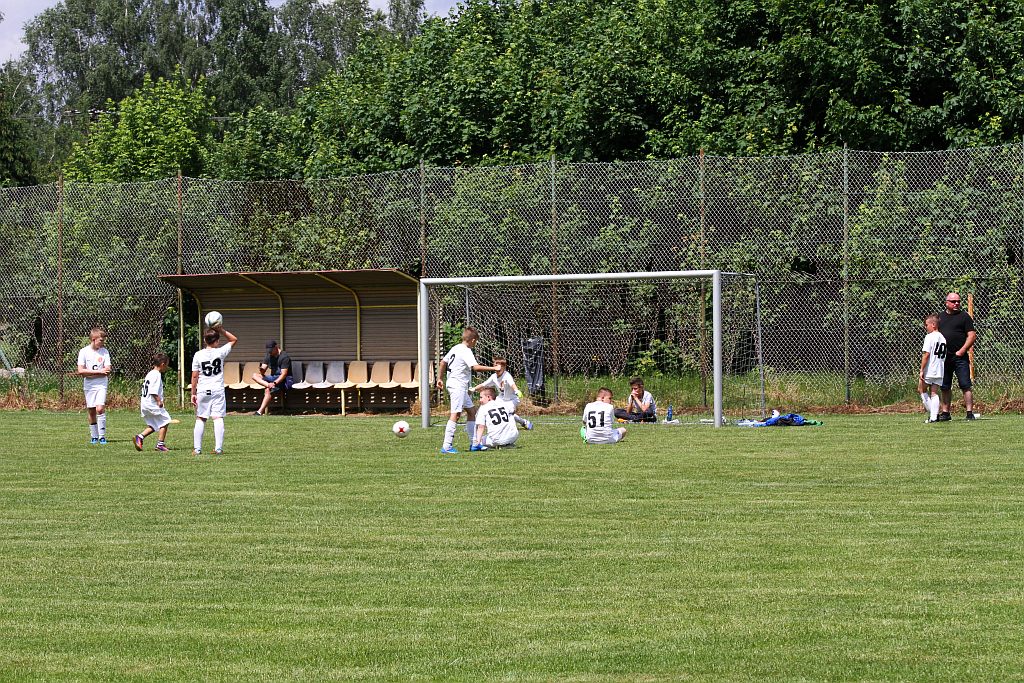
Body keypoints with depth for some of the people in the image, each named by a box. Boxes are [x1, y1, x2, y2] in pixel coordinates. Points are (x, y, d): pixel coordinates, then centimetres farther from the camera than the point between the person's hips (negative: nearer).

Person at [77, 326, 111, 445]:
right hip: (89, 386, 1)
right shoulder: (84, 351, -2)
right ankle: (94, 436, 18)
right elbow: (81, 371, -11)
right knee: (91, 412, 6)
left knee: (100, 409, -16)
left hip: (101, 385, -1)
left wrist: (89, 374, -12)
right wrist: (99, 371, -15)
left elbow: (107, 372, -6)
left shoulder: (104, 352, 0)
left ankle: (102, 436, -9)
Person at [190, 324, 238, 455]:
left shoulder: (198, 355, -3)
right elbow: (234, 340, 11)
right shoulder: (220, 352, -5)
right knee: (218, 418, -2)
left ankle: (197, 448, 5)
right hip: (218, 390, -1)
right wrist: (221, 330, 5)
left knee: (200, 419, 8)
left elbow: (195, 376, -1)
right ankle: (218, 448, -9)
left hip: (202, 391, 1)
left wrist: (193, 393, 5)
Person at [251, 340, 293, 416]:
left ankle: (260, 412, -38)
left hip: (285, 380, -8)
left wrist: (274, 383, -33)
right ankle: (268, 385, -32)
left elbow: (284, 374, -20)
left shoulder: (284, 357, -13)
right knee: (255, 375, -8)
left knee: (268, 390, -33)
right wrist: (262, 370, -21)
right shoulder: (268, 356, 9)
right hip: (273, 377, 8)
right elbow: (263, 372, 5)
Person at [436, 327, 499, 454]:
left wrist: (440, 379, 27)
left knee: (471, 411, 16)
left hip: (460, 387, 11)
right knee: (456, 414, -14)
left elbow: (443, 362, 20)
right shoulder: (466, 351, -15)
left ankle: (474, 442, 19)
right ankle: (446, 446, -19)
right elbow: (476, 367, -27)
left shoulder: (455, 348, 13)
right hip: (458, 386, -11)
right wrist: (493, 368, -22)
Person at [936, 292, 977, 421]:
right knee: (945, 387, 9)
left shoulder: (964, 316, 1)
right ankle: (945, 413, 16)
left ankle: (970, 412, -9)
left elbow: (972, 335, -4)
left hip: (960, 357, -4)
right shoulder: (940, 317, 14)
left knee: (965, 386, -8)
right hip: (943, 357, 4)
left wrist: (962, 350, -13)